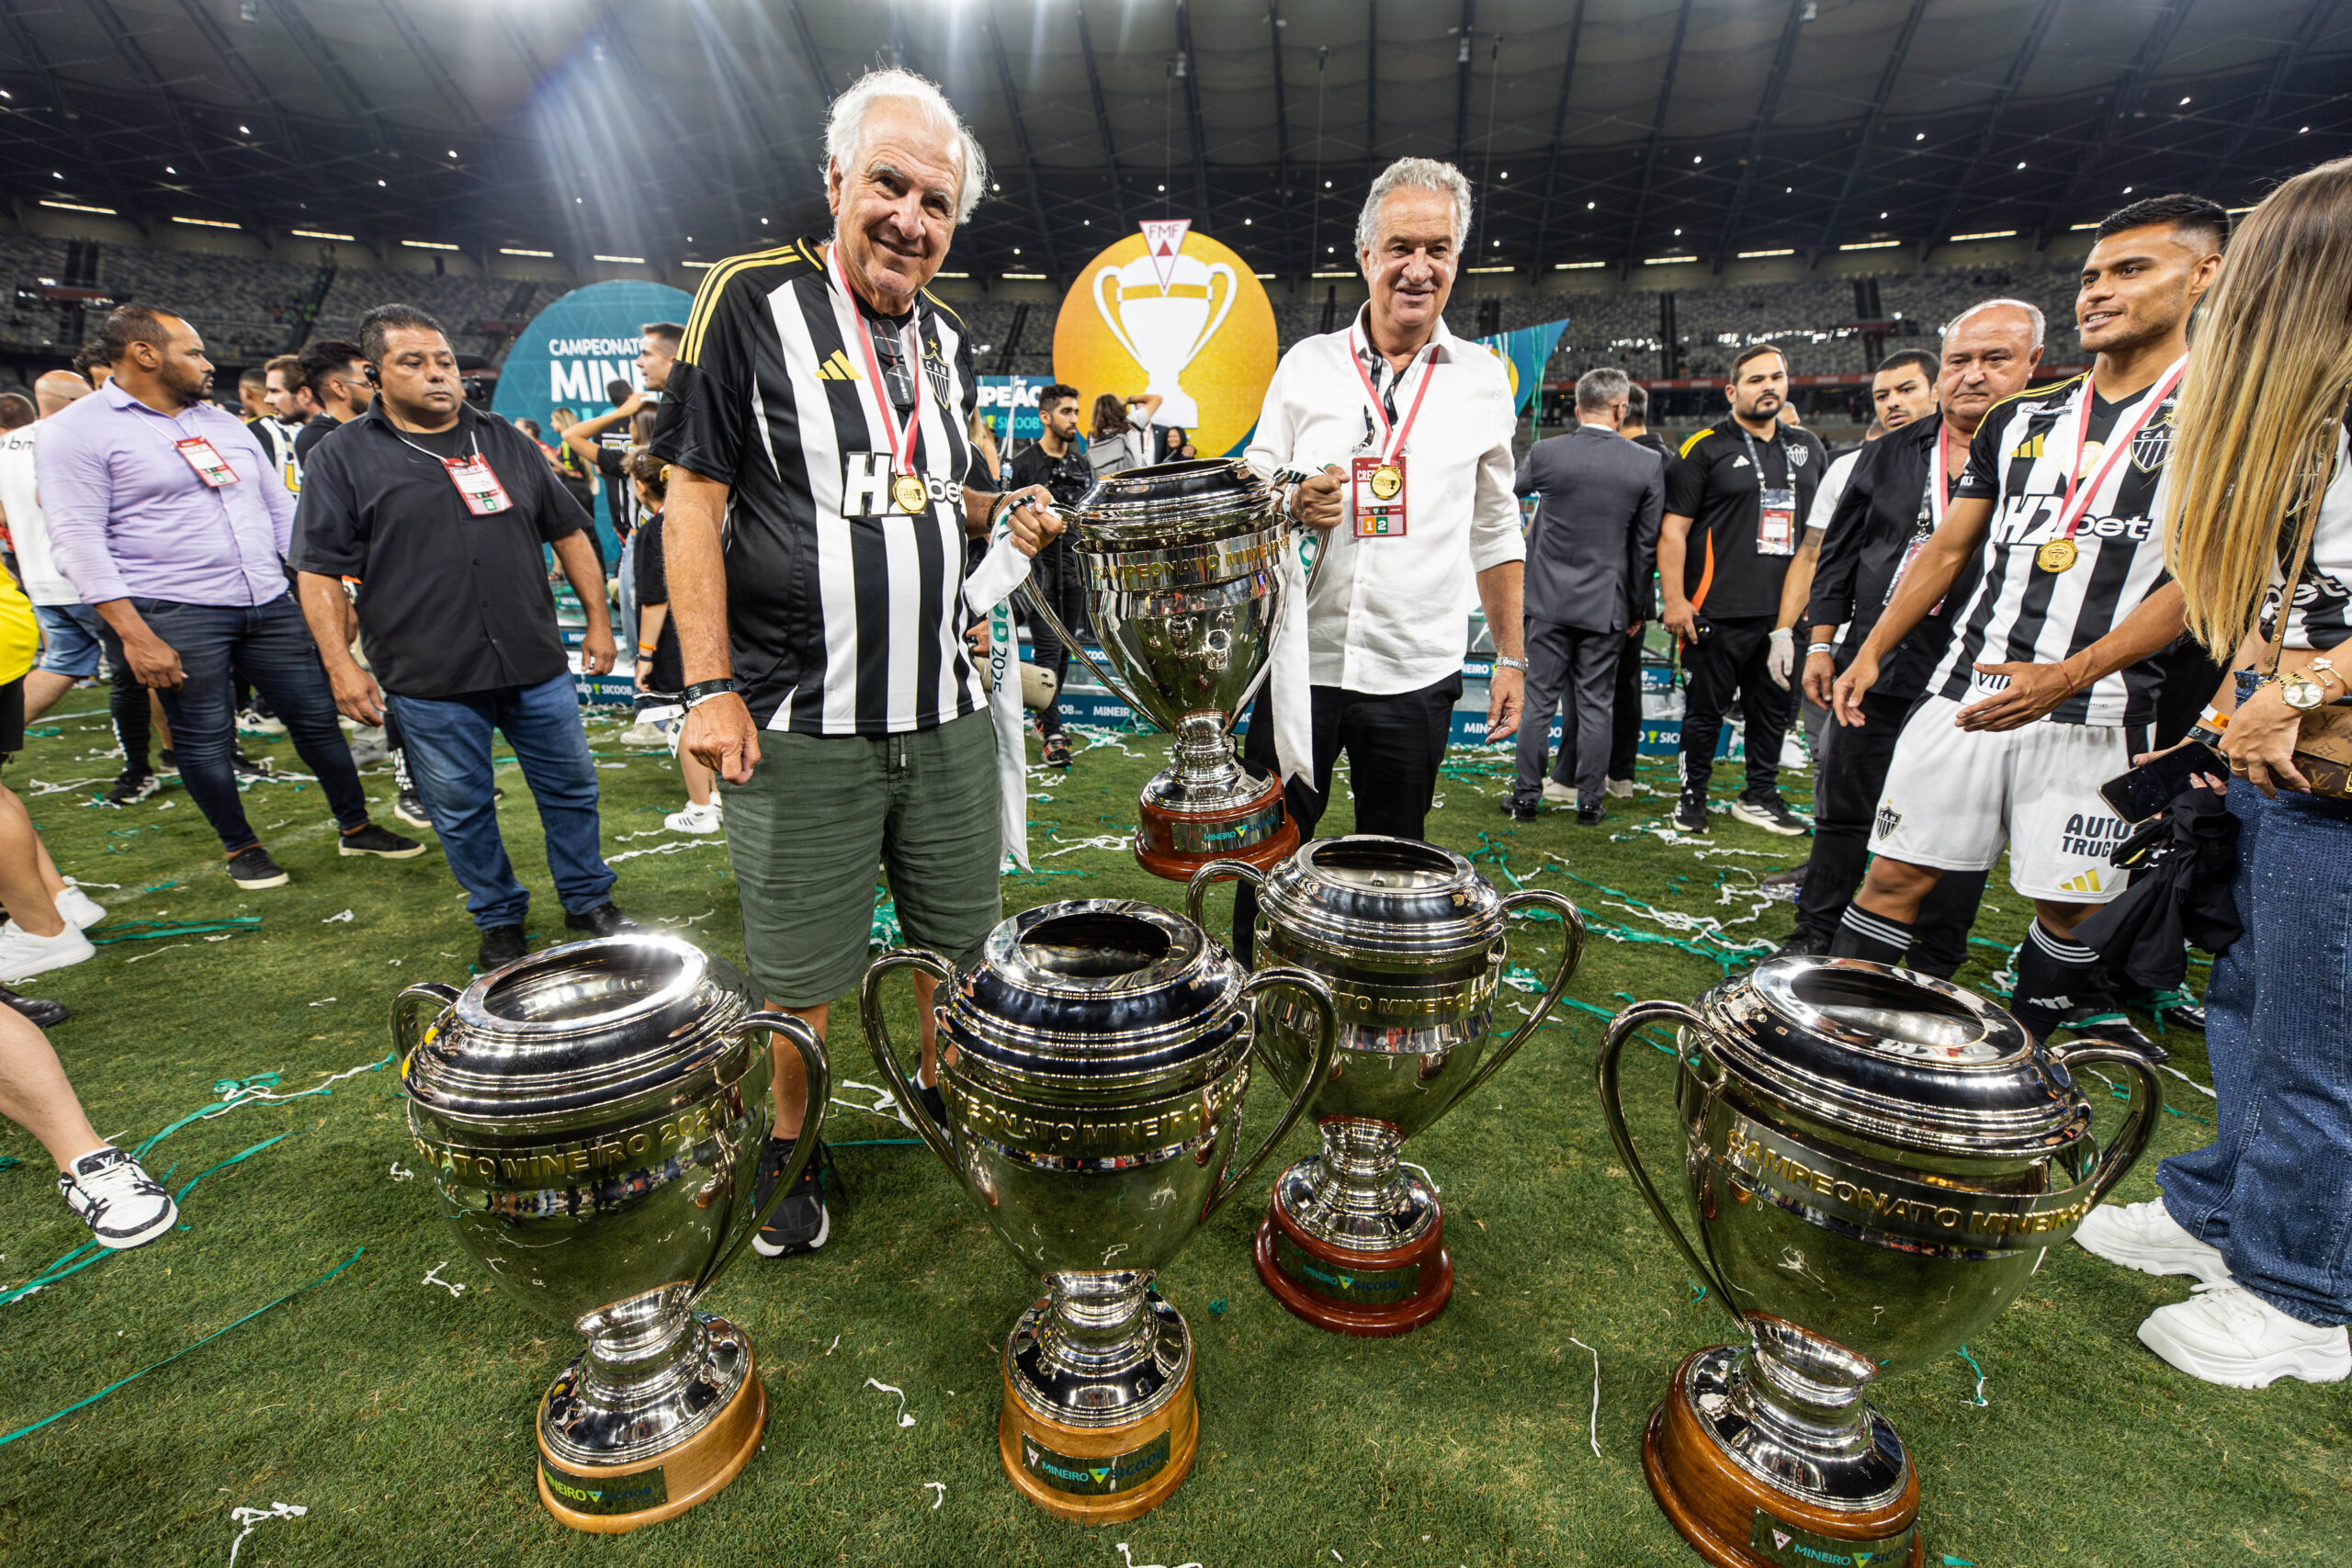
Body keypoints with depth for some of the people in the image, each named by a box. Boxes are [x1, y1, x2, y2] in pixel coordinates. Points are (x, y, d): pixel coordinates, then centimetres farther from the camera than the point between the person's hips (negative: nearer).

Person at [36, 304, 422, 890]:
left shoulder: (223, 423, 16)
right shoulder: (79, 430, -3)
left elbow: (282, 509, 18)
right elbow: (78, 539, -10)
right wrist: (133, 634, -17)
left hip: (271, 604, 5)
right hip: (176, 616, -5)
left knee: (317, 716, 6)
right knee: (204, 739, 5)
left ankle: (356, 828, 18)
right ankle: (240, 848, 20)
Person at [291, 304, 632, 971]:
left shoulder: (505, 441, 13)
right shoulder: (341, 460, 3)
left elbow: (568, 533, 14)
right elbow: (319, 571, -1)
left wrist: (597, 619, 8)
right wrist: (340, 663, -10)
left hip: (536, 665, 3)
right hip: (430, 681, -2)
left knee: (571, 787, 8)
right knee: (461, 809, 7)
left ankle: (589, 902, 25)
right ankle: (499, 921, 24)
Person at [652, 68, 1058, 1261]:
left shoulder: (947, 341, 13)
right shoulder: (751, 300, -4)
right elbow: (692, 494, -7)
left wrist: (1006, 515, 0)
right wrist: (710, 686, -13)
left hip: (947, 714, 5)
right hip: (801, 723, -5)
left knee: (956, 937, 17)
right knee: (799, 973, 8)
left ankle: (944, 1086, 41)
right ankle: (786, 1144, 33)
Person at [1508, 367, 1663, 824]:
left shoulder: (1545, 452, -7)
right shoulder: (1649, 464, -4)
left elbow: (1515, 488, 16)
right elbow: (1647, 543, 0)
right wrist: (1636, 605, 10)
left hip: (1549, 599, 0)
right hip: (1606, 605, 1)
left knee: (1538, 702, 7)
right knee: (1595, 707, 8)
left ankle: (1526, 797, 13)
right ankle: (1589, 802, 15)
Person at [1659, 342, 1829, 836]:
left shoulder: (1807, 447, 15)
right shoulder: (1705, 448, -2)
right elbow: (1673, 528, -7)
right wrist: (1675, 600, -14)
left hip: (1786, 610, 5)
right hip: (1719, 610, -5)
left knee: (1773, 707, 12)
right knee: (1707, 707, 2)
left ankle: (1760, 796, 26)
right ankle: (1692, 795, 17)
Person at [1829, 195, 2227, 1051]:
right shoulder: (2020, 419, 14)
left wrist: (2067, 676, -20)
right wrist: (1871, 651, 8)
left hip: (2092, 714, -3)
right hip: (1963, 691, 3)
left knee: (2066, 905, 6)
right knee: (1893, 876, 0)